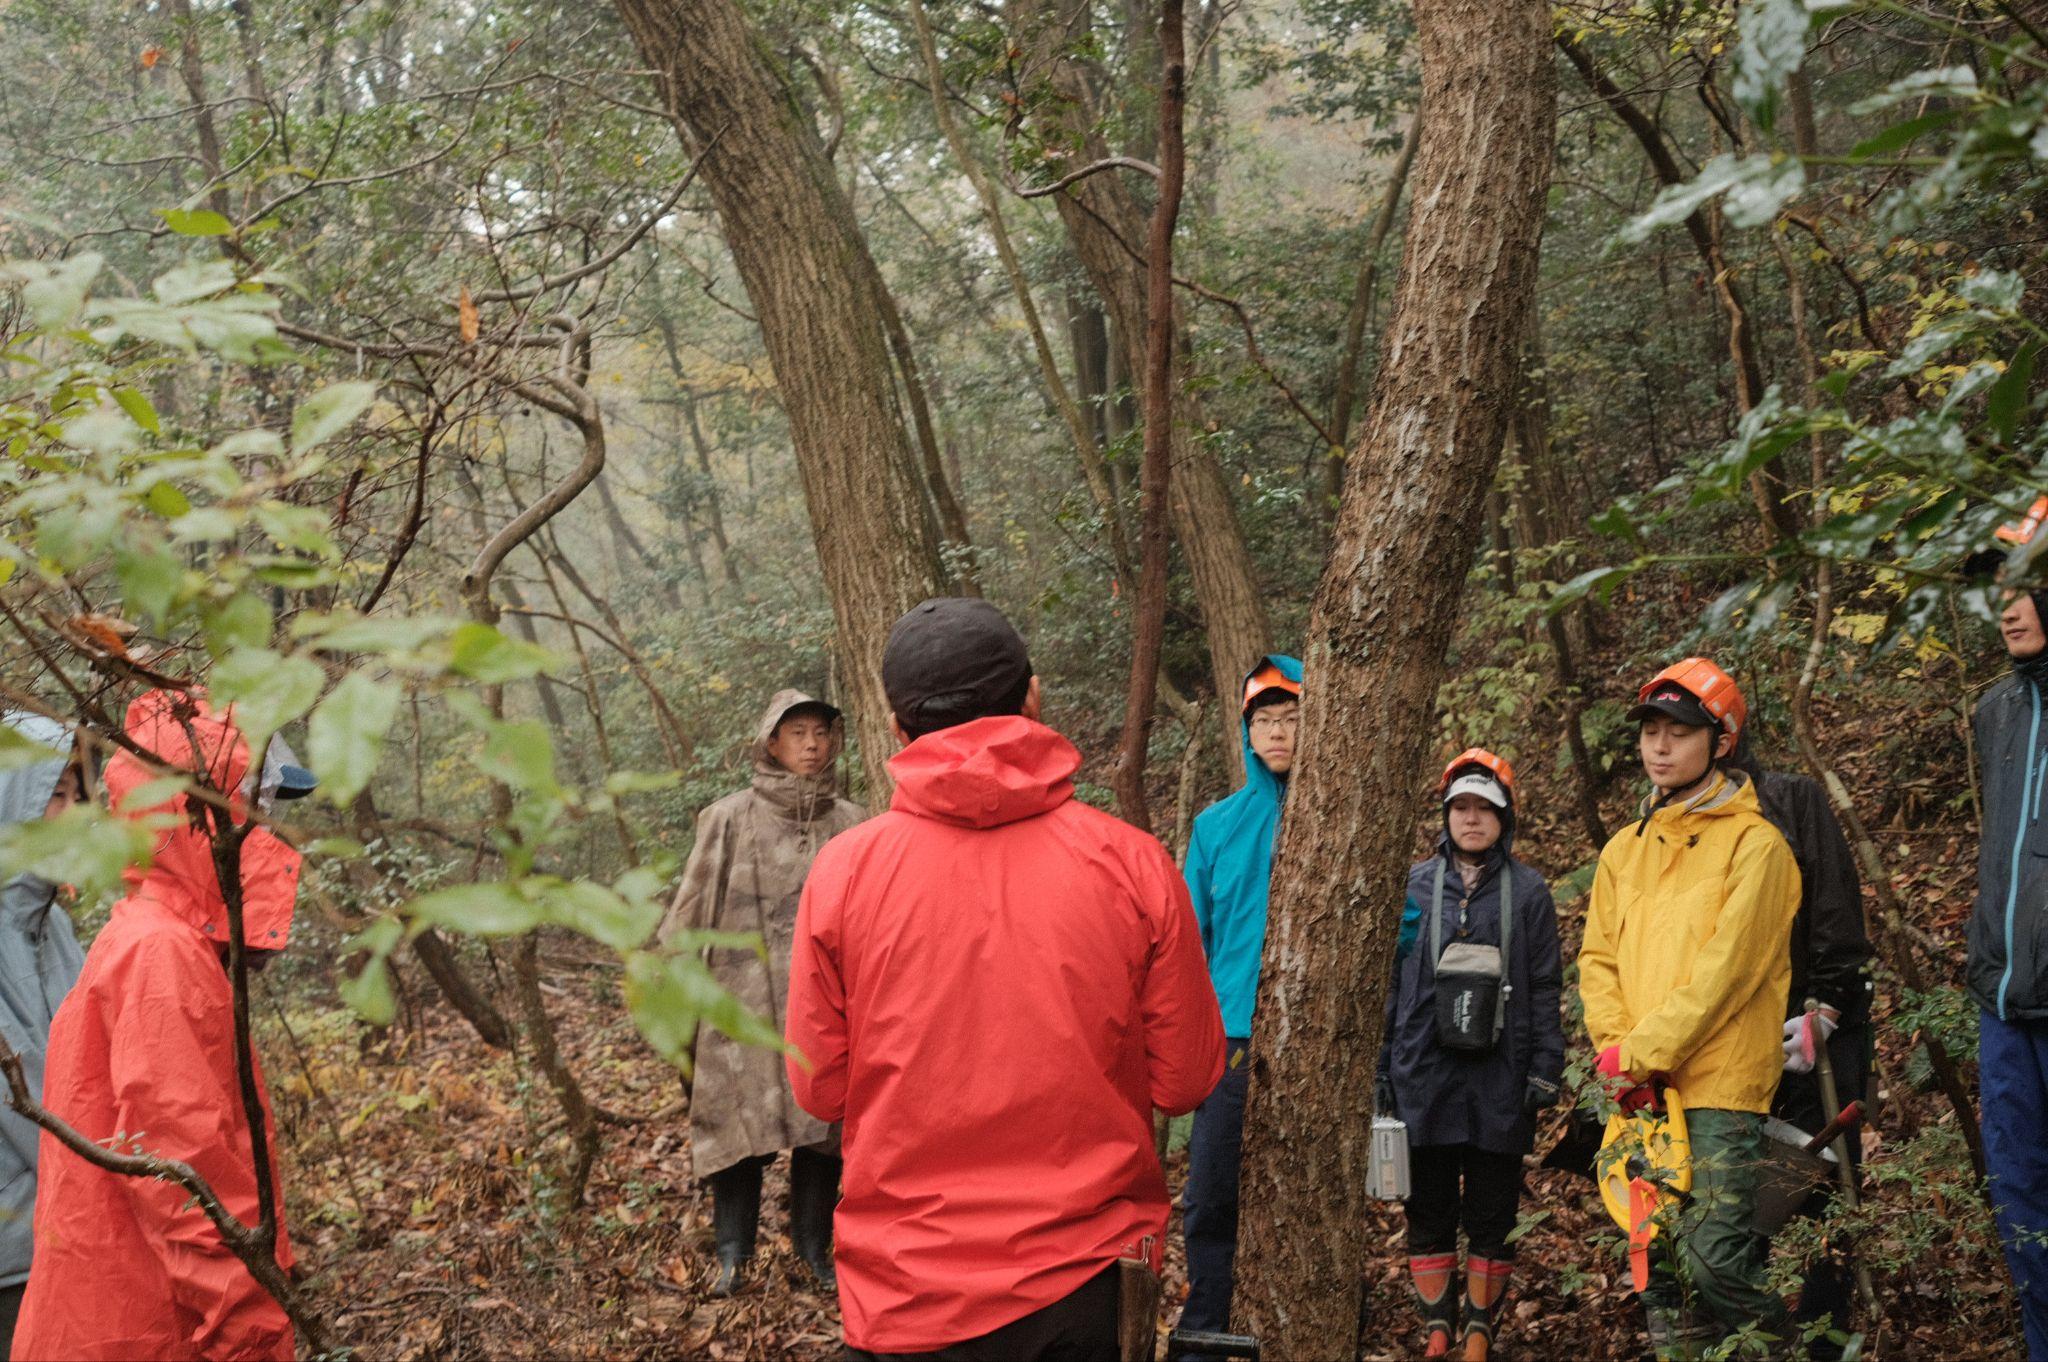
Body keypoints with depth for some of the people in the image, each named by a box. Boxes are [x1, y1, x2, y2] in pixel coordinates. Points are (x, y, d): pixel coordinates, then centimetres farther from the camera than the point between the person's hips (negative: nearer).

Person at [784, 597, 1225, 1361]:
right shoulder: (1131, 864, -9)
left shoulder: (844, 869, -9)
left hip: (903, 1293, 0)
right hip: (1081, 1284, 0)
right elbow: (1186, 1080, -2)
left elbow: (819, 1090, -2)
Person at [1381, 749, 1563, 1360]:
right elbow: (1389, 979, 9)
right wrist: (1382, 1065, 6)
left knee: (1492, 1212, 6)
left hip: (1499, 1076, -1)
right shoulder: (1416, 884, 6)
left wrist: (1545, 1070, -3)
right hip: (1425, 1074, 1)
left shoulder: (1528, 890, 3)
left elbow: (1545, 988, 3)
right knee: (1429, 1207, 5)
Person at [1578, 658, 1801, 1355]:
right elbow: (1598, 962, 13)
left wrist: (1643, 1053, -14)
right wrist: (1616, 1050, -5)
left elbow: (1725, 967, -12)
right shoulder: (1624, 850, 17)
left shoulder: (1753, 843, -3)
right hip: (1639, 1092, 6)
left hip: (1719, 1087, -6)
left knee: (1713, 1262, -15)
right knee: (1659, 1267, 8)